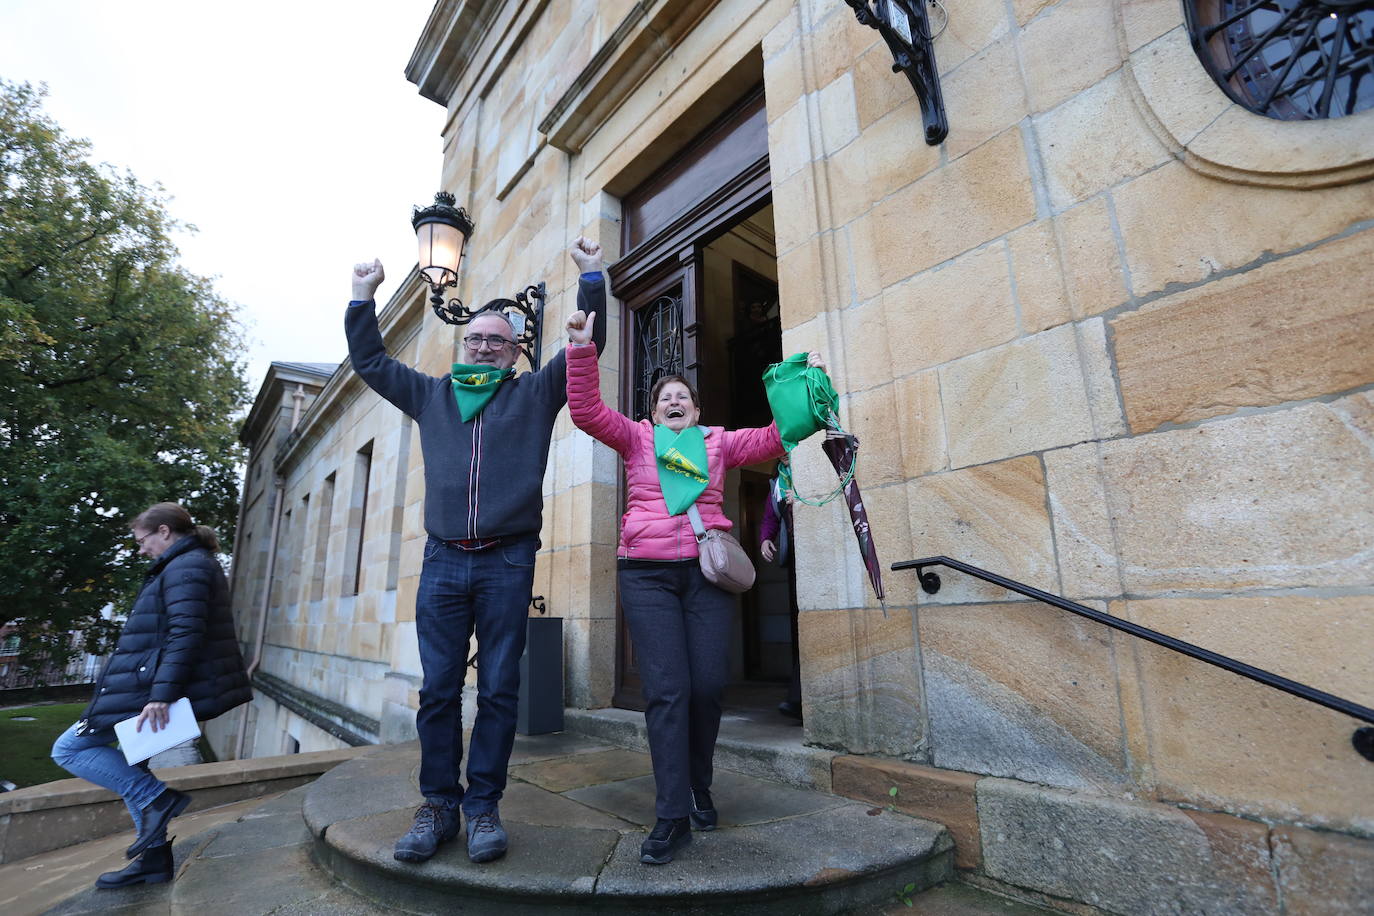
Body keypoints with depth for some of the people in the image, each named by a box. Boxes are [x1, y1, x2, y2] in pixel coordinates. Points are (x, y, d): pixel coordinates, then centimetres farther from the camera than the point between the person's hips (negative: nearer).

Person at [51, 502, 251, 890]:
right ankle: (153, 858, 24)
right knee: (129, 767, 18)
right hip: (158, 684, 10)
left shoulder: (185, 567, -15)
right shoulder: (195, 563, 18)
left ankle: (157, 799, -6)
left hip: (151, 687, -10)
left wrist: (161, 694, -28)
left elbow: (185, 634, -25)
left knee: (69, 749, 0)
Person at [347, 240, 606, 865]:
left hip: (507, 562, -2)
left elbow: (586, 346, 5)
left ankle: (483, 807, 15)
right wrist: (363, 299, 23)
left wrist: (592, 281, 2)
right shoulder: (431, 394, 18)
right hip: (442, 560, 3)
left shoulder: (536, 393, 10)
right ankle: (438, 806, 19)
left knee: (498, 690, 3)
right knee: (438, 690, 6)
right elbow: (369, 361, 26)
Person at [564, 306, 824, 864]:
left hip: (707, 571, 1)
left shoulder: (719, 442, 17)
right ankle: (672, 815, 2)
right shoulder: (637, 438, 14)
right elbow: (587, 412, 1)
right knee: (666, 689, -7)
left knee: (708, 685, -1)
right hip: (647, 572, -1)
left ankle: (699, 789, 24)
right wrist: (582, 350, -8)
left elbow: (774, 438, 7)